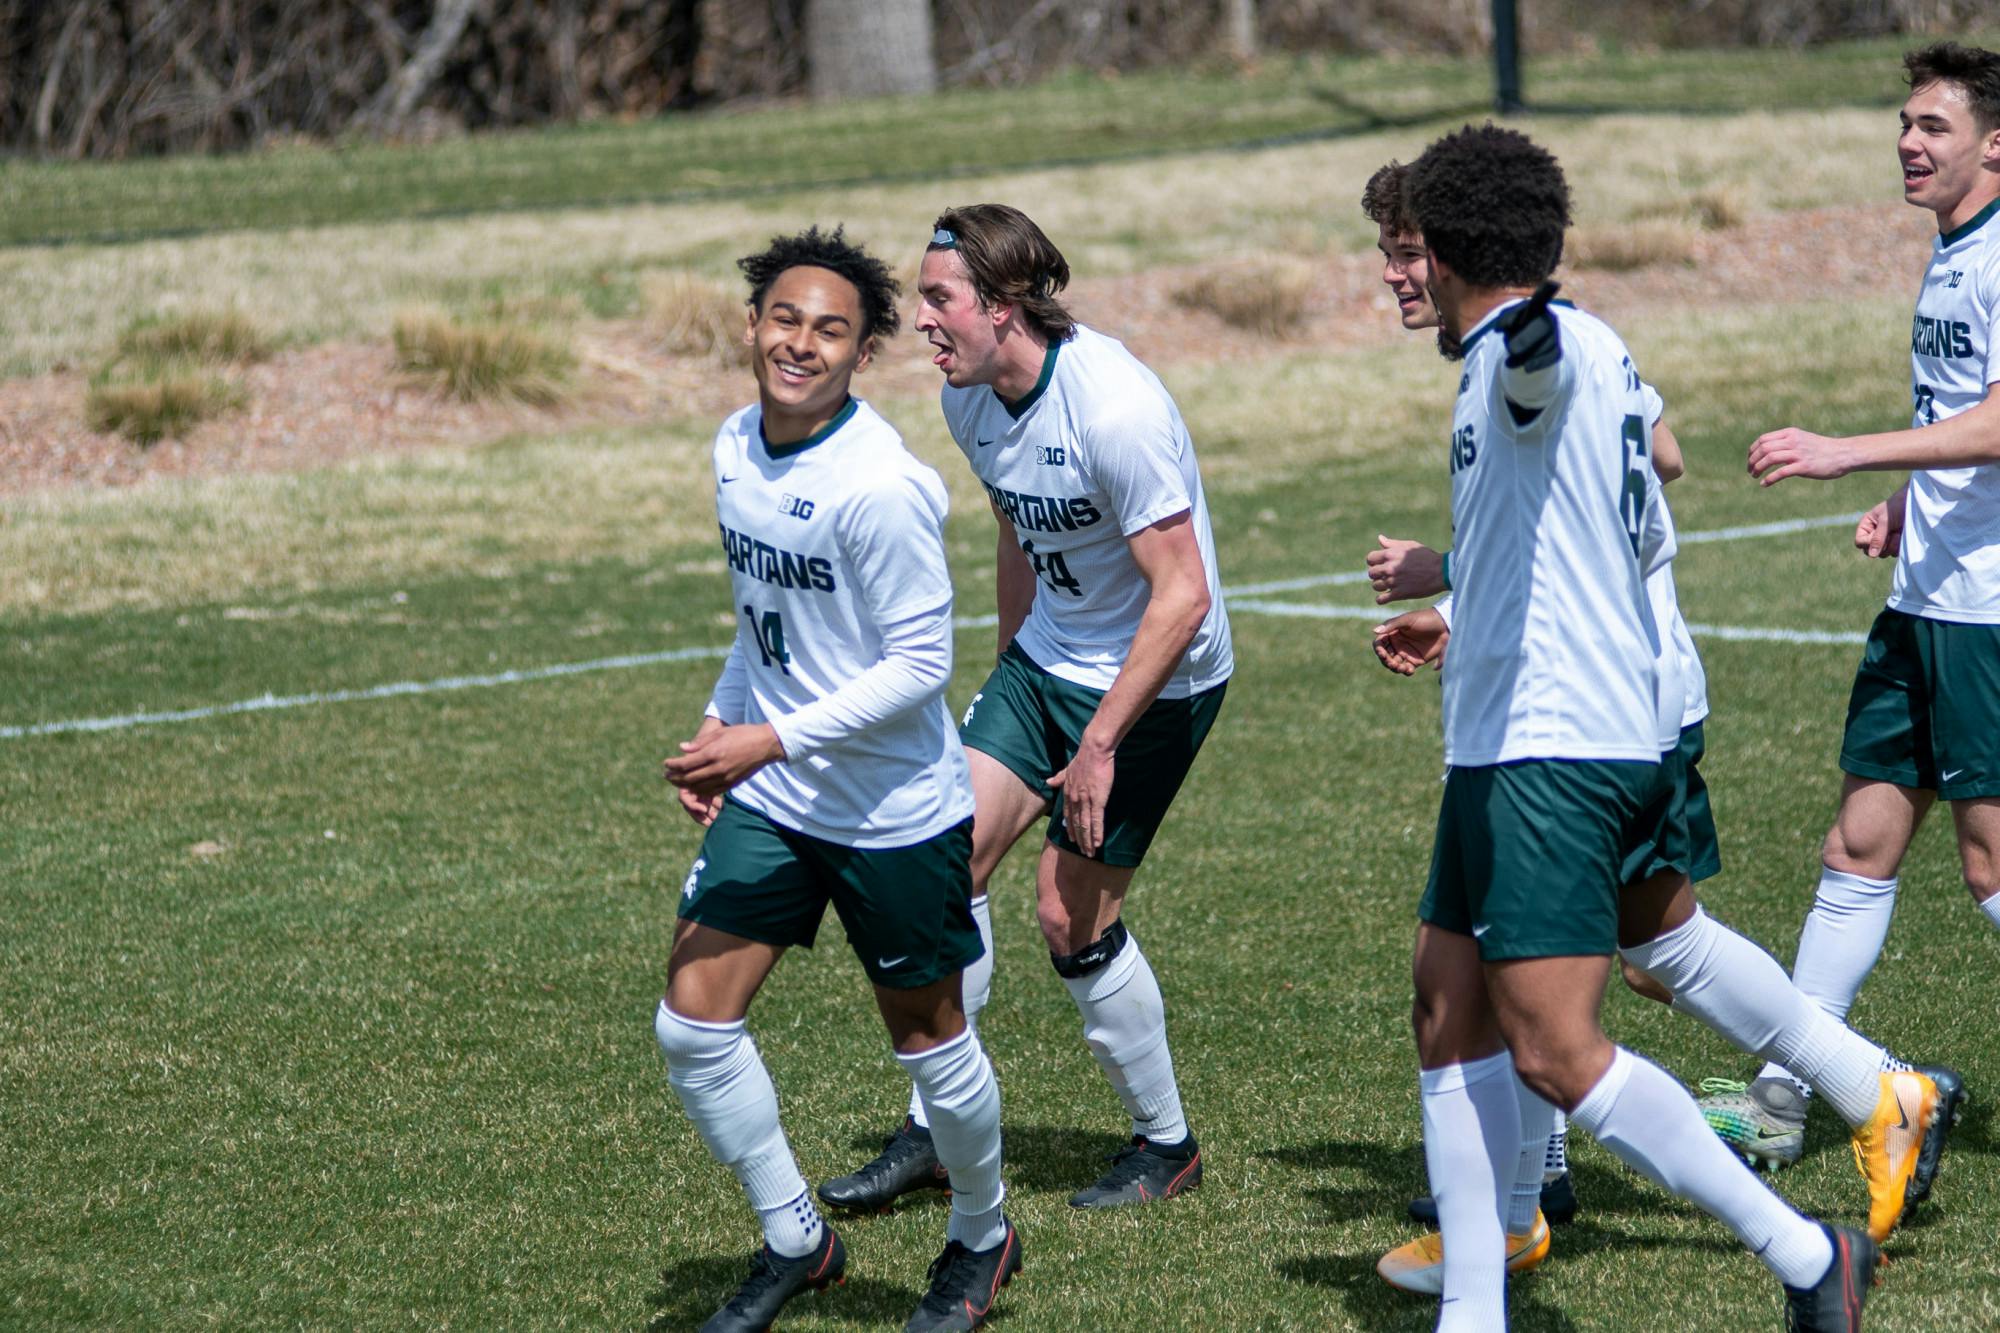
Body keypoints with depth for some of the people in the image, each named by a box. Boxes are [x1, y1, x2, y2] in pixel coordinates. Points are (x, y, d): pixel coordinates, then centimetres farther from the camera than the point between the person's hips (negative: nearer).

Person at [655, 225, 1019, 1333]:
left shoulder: (880, 485, -23)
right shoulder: (736, 448, 2)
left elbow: (919, 664, -21)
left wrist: (772, 740, -23)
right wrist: (721, 718, 8)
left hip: (894, 812, -7)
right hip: (768, 798, 7)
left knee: (928, 1040, 10)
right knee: (691, 1027, 0)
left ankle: (981, 1241, 36)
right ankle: (795, 1243, 19)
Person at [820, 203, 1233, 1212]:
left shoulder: (1113, 406, -27)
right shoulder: (972, 400, -2)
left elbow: (1183, 596, -26)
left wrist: (1100, 743, -25)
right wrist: (1008, 672, 22)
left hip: (1155, 683, -7)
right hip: (1047, 657, 7)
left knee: (1071, 916, -4)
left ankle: (1167, 1146, 16)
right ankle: (937, 1128, 8)